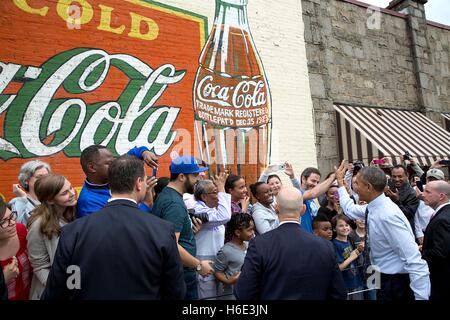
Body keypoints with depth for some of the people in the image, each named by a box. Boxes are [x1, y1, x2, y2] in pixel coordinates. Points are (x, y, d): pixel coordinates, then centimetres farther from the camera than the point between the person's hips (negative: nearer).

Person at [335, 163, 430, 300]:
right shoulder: (375, 208, -2)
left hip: (396, 283, -8)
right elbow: (350, 210, 20)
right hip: (385, 279, 8)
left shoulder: (387, 216, -28)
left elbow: (415, 261, -29)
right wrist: (340, 182, 23)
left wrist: (421, 297, -27)